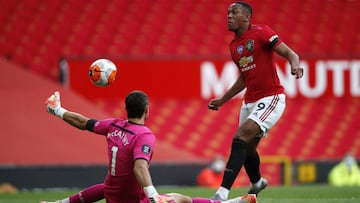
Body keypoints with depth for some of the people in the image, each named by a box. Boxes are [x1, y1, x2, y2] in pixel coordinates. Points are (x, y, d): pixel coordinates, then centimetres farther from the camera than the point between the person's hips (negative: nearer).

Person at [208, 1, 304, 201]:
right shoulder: (234, 46, 13)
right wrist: (223, 99, 28)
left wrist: (295, 64, -37)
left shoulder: (261, 32, -9)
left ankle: (222, 192, -28)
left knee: (241, 138, -23)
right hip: (250, 101, 8)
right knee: (247, 148, 16)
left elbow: (290, 53, -14)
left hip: (271, 98, -8)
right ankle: (256, 183, 48)